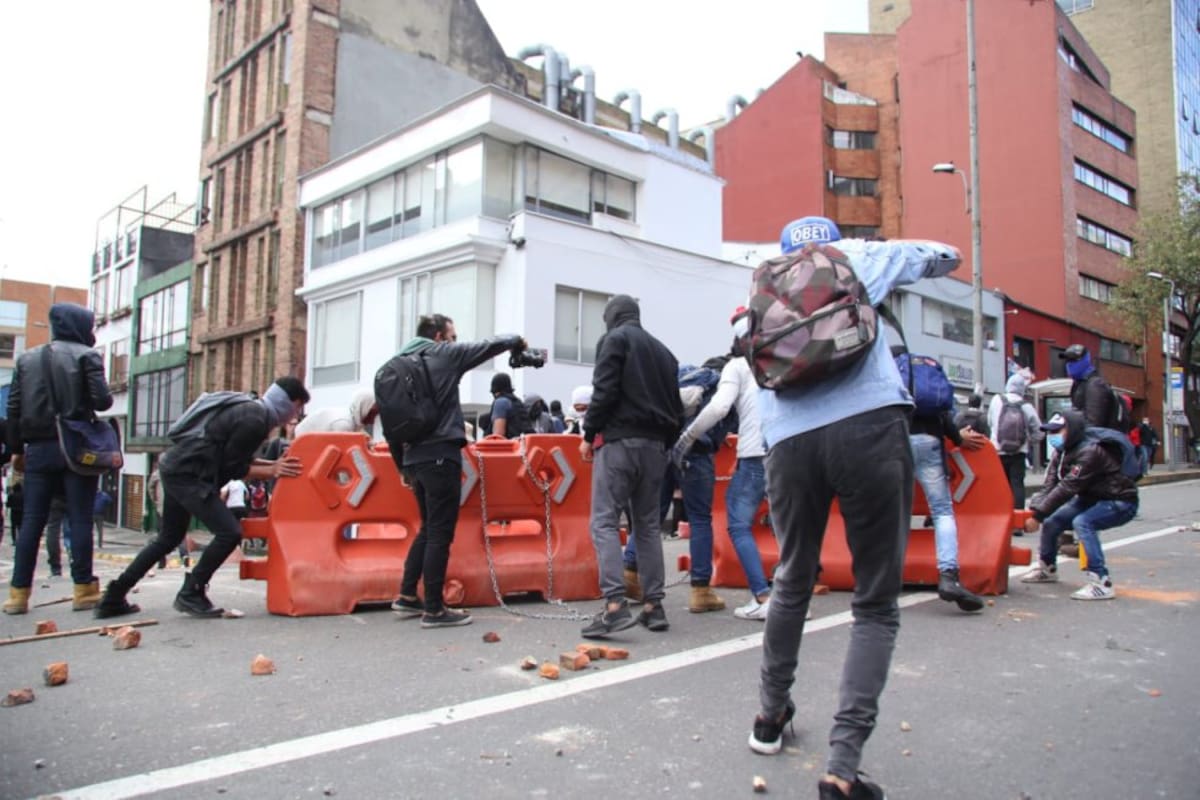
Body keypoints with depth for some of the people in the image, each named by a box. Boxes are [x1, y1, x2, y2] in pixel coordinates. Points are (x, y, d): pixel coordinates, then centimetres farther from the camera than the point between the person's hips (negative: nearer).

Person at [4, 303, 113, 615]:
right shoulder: (86, 355, -3)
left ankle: (19, 593, 7)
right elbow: (102, 401, -13)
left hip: (38, 449, 4)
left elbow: (13, 408, 9)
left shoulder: (26, 358, 12)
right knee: (80, 519, -1)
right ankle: (83, 589, 1)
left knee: (31, 521, 7)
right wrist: (98, 400, 10)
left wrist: (17, 448, 15)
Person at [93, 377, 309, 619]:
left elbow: (237, 457, 20)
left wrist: (275, 464, 13)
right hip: (188, 475, -11)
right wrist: (271, 471, -11)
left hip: (175, 468, 11)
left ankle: (114, 598, 30)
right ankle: (191, 593, 1)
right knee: (229, 532, -14)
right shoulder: (255, 421, -18)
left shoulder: (252, 411, 12)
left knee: (169, 538, 23)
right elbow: (232, 467, -15)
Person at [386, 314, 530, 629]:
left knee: (429, 528, 20)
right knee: (440, 533, -2)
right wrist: (516, 341, 23)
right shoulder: (444, 354, -3)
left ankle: (407, 596, 20)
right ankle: (434, 609, 2)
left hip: (415, 457, 8)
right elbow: (488, 346, 3)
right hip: (440, 455, -8)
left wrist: (403, 465, 20)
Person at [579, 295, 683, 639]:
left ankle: (615, 605, -19)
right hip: (654, 445, 7)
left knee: (604, 521, -8)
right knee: (648, 525, 10)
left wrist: (589, 434, -5)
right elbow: (676, 406, 17)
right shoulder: (663, 351, 21)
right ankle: (653, 606, 9)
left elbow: (604, 391, -11)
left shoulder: (614, 339, 2)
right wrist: (665, 445, 18)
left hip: (620, 441, -7)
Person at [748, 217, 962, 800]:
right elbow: (943, 257, 30)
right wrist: (884, 253, 44)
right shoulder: (855, 257, 19)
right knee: (876, 604, 4)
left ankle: (771, 715, 37)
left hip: (789, 440, 3)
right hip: (869, 425, -3)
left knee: (791, 583, 23)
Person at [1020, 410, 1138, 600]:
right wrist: (1034, 510, -27)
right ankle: (1047, 568, 29)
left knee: (1082, 522, -32)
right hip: (1092, 499, 9)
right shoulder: (1062, 451, -2)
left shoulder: (1090, 451, -29)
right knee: (1051, 521, 5)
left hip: (1120, 502, -9)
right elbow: (1049, 485, -10)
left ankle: (1102, 583, -30)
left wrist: (1038, 516, -32)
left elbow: (1067, 488, -33)